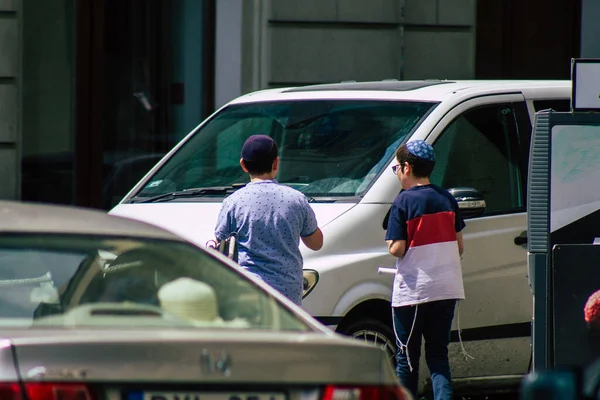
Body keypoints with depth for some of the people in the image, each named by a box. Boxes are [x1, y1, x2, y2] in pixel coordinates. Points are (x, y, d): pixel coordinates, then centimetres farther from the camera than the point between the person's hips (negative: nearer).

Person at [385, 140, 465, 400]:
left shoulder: (404, 202, -11)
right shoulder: (447, 199, 6)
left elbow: (397, 249, -16)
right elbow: (458, 244, 10)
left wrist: (391, 244, 6)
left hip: (412, 290, -5)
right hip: (447, 288, 5)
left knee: (407, 358, 6)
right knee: (438, 354, 8)